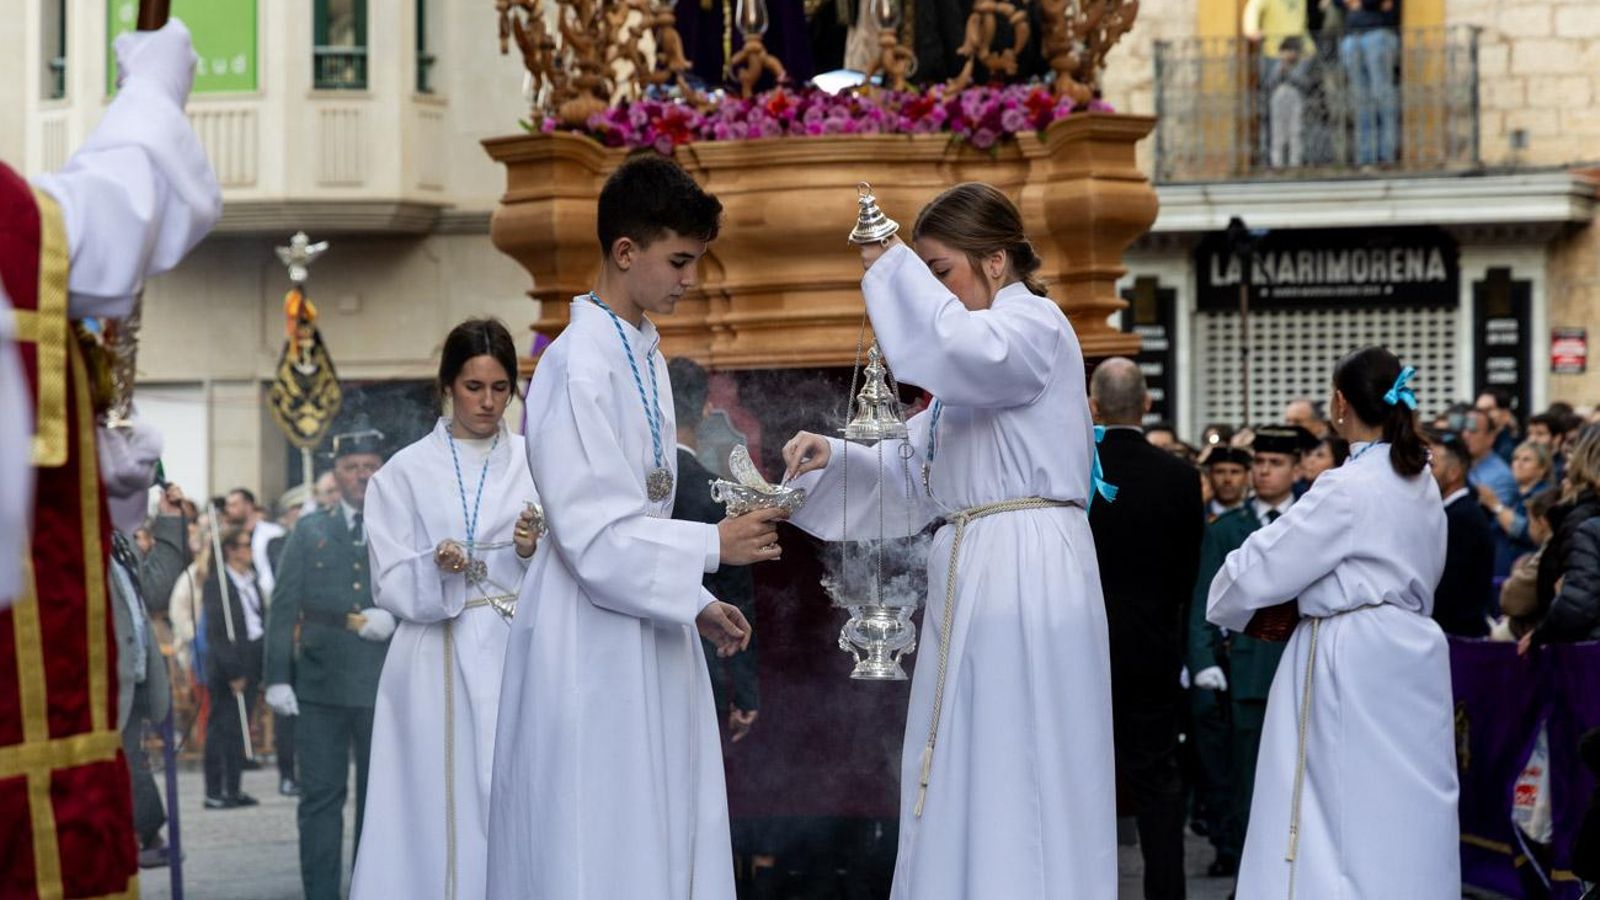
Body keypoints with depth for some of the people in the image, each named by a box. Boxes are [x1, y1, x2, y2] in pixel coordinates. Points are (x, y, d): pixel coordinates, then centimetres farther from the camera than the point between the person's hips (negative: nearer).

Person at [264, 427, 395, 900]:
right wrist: (277, 677, -2)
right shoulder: (309, 532, 10)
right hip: (320, 686, 0)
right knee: (320, 798, 0)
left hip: (384, 685, 0)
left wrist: (394, 618, -15)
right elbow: (283, 608, 6)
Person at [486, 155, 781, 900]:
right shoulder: (578, 367, -17)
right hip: (592, 642, -9)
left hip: (648, 631, 9)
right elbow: (593, 535, -20)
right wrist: (714, 546, -19)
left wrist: (696, 604, 11)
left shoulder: (643, 351, 10)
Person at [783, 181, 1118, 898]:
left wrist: (894, 270, -17)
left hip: (1028, 573, -10)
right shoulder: (989, 345, 23)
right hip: (972, 574, 10)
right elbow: (914, 475, 22)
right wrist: (836, 457, 6)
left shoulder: (1035, 324, -6)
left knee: (1015, 777, -7)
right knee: (964, 788, 8)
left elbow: (970, 350, -30)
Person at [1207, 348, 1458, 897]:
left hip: (1353, 665, -8)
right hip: (1407, 653, 8)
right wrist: (1301, 607, 10)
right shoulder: (1421, 485, 10)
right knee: (1406, 814, 9)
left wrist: (1247, 613, 8)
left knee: (1350, 818, -3)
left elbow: (1263, 566, -13)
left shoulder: (1349, 490, -15)